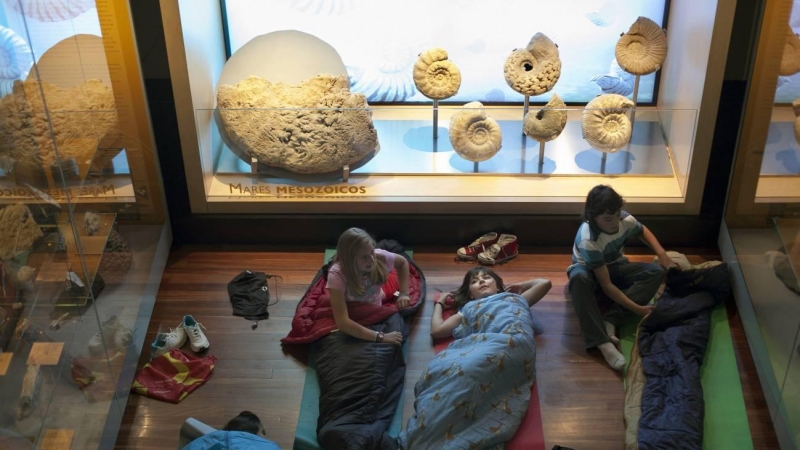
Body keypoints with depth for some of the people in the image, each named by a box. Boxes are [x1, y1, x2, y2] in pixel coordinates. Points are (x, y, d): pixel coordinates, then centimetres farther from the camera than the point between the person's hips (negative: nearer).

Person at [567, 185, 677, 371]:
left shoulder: (626, 220, -21)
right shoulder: (588, 240, -36)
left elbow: (643, 231, 7)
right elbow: (606, 286, -33)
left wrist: (662, 254, -8)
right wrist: (637, 308, -35)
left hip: (615, 267, 6)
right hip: (589, 271, -6)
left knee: (656, 272, -20)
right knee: (579, 278, -42)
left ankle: (610, 321, -29)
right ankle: (602, 342, -44)